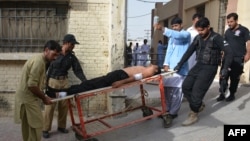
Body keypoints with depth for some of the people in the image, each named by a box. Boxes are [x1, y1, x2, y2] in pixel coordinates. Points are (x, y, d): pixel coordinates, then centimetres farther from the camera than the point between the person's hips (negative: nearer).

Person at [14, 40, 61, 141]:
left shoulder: (40, 60, 11)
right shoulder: (38, 61, -20)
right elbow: (31, 85, -25)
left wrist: (43, 96, 11)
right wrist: (44, 98, -14)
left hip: (27, 98, 10)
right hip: (28, 99, -10)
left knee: (29, 126, 19)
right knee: (36, 126, -2)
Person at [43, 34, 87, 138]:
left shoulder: (72, 57, 2)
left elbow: (78, 70, 0)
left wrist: (85, 81, -14)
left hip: (64, 81, 5)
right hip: (53, 81, -4)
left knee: (64, 105, 9)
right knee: (50, 106, -1)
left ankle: (61, 126, 25)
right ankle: (45, 129, 11)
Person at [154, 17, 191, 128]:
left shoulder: (186, 34, 1)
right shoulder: (172, 36, 23)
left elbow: (178, 35, -23)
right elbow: (169, 50, 14)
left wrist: (163, 29, -36)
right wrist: (166, 64, -2)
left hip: (180, 68, -6)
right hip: (170, 67, 7)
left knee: (177, 91, -9)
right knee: (167, 89, 5)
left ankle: (172, 114, -7)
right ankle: (168, 110, 15)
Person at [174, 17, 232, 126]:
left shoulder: (216, 38, -12)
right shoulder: (198, 38, 5)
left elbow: (228, 53, -16)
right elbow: (189, 52, 9)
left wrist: (225, 69, -26)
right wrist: (180, 64, 5)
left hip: (210, 68, -6)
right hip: (198, 65, 7)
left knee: (197, 90, -10)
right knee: (186, 86, 2)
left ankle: (193, 115, 5)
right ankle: (199, 105, 22)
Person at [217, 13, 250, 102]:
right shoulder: (227, 31, 12)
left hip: (238, 58, -4)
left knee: (235, 77, 4)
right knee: (223, 75, 2)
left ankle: (232, 94, 17)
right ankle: (222, 94, 11)